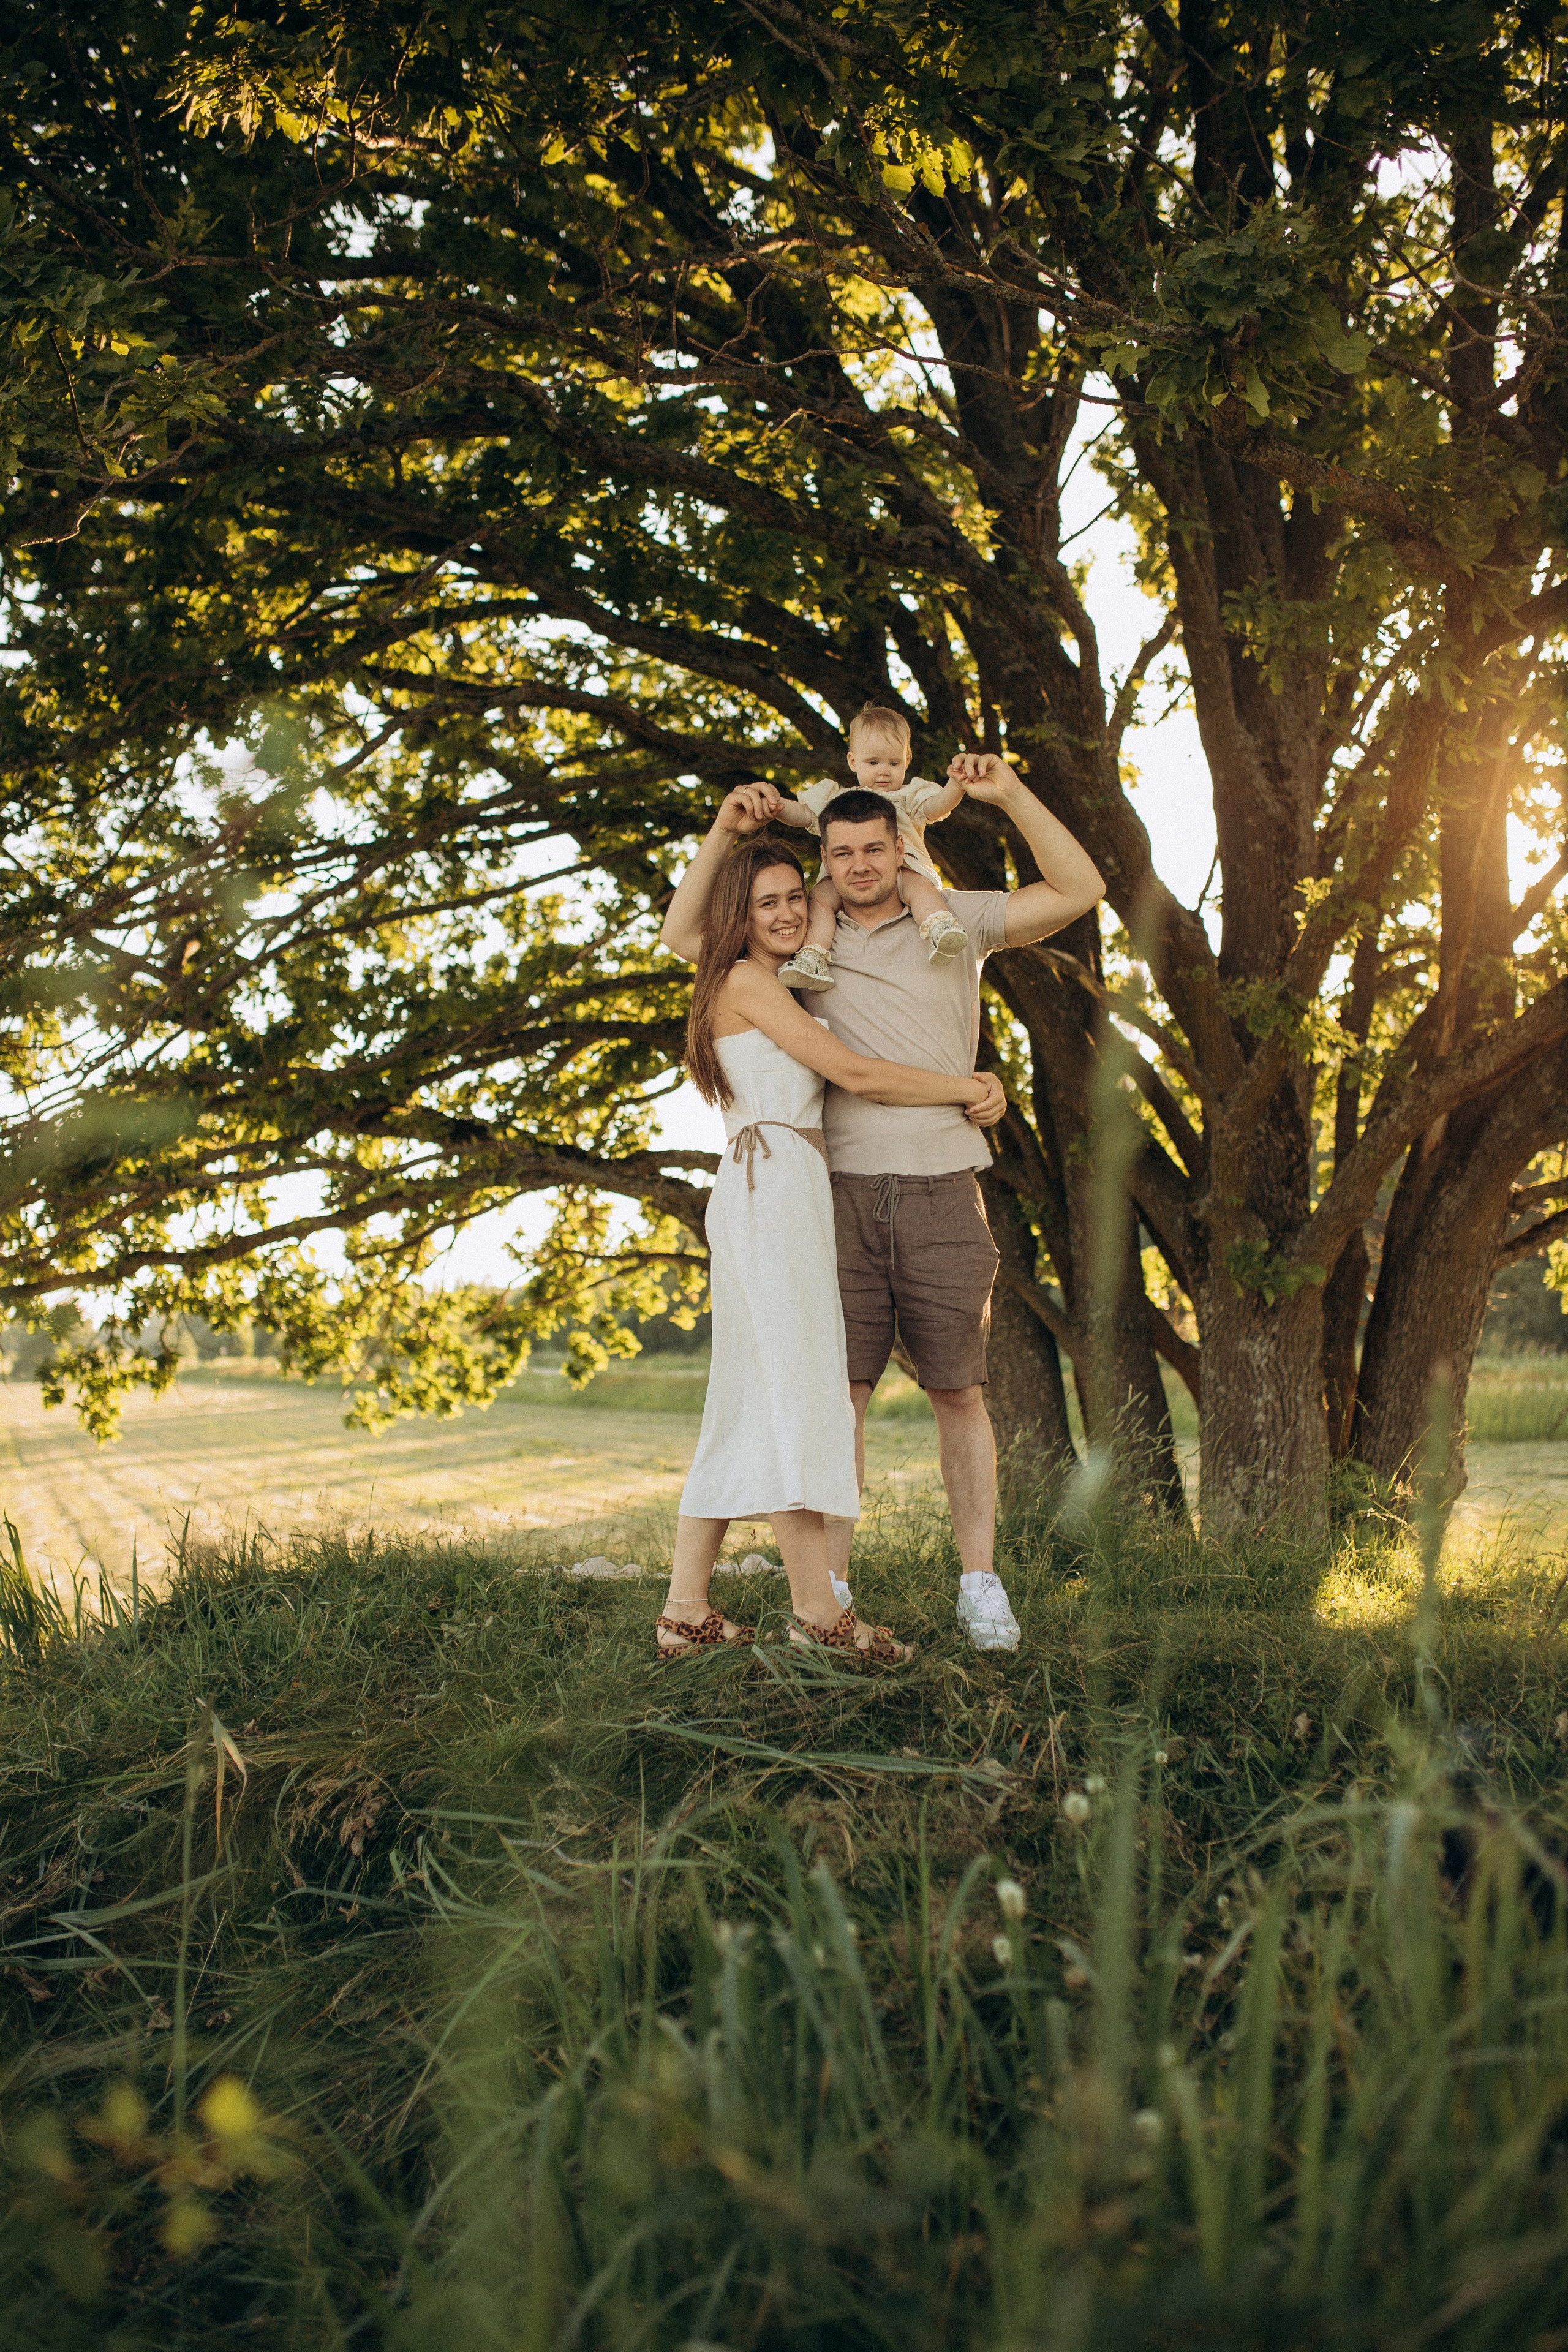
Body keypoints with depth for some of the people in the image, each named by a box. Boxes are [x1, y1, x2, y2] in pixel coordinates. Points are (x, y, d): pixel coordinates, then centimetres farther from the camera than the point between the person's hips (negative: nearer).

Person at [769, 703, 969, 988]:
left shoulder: (908, 797, 19)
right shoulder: (837, 798, 25)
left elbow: (937, 805, 1)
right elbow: (804, 813, 19)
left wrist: (956, 785, -22)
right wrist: (779, 808, -4)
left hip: (902, 870, -2)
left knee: (920, 885, -33)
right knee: (821, 897, -24)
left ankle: (939, 932, -50)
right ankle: (814, 958, -30)